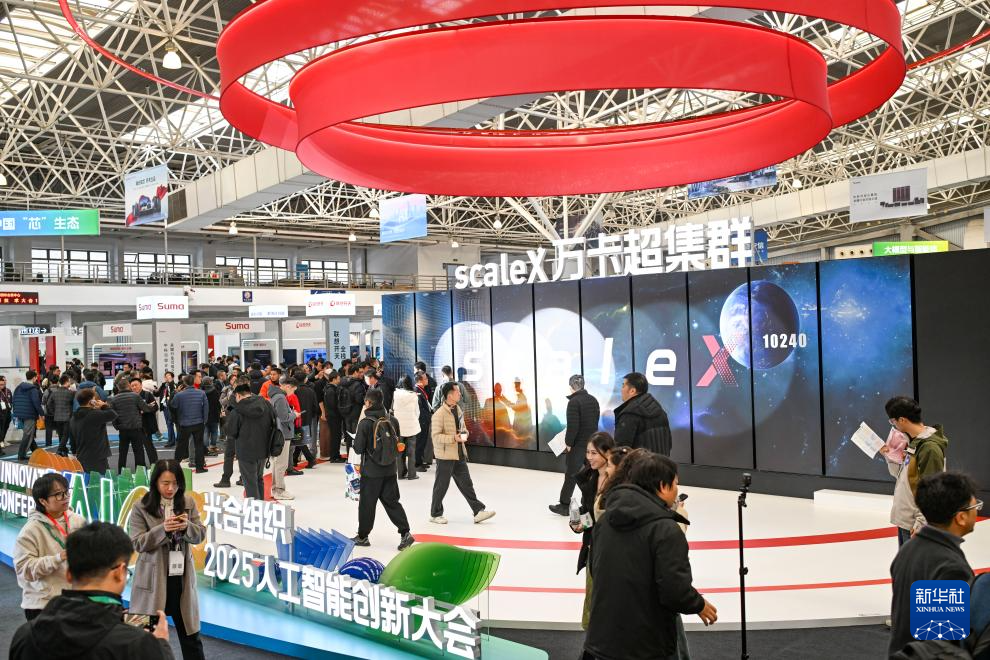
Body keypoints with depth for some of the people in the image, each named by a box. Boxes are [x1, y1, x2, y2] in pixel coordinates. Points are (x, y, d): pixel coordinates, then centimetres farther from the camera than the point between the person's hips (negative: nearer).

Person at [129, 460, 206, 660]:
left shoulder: (188, 503, 3)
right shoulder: (142, 508, -7)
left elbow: (200, 535, 2)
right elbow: (138, 543, -12)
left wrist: (187, 527, -19)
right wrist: (163, 529, -26)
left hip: (182, 577, 3)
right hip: (154, 578, -3)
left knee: (190, 633, 13)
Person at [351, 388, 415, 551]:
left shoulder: (365, 423, -17)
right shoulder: (392, 420, -1)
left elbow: (358, 448, -14)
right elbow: (397, 442, 8)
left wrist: (356, 442, 7)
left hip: (371, 471, -5)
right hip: (390, 470, 5)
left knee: (366, 504, 10)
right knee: (392, 502, 12)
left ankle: (362, 536, 23)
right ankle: (405, 534, 3)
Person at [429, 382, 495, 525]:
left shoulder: (458, 410, 9)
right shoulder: (439, 414, -17)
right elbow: (436, 436, -19)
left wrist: (464, 433, 0)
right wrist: (454, 438, -25)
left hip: (459, 454, 7)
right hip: (445, 455, -7)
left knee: (466, 483, 8)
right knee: (441, 486, 5)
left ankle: (478, 511, 9)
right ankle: (435, 514, 21)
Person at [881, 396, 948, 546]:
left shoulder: (930, 448, -20)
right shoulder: (914, 442, 9)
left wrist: (920, 523, -19)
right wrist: (891, 457, 5)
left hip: (915, 524, -9)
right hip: (904, 519, 9)